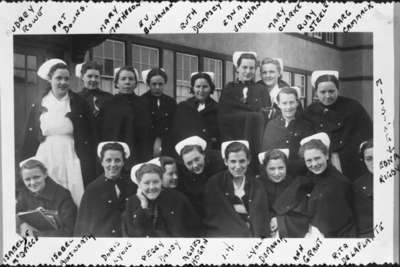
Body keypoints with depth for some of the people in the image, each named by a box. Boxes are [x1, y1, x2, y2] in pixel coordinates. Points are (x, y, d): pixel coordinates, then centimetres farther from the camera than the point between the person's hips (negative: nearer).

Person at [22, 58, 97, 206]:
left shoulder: (79, 104, 3)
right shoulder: (39, 105, 8)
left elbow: (89, 137, 1)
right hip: (45, 160, 1)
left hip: (70, 160, -1)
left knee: (74, 201, -6)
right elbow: (30, 138, 9)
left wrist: (88, 165, -6)